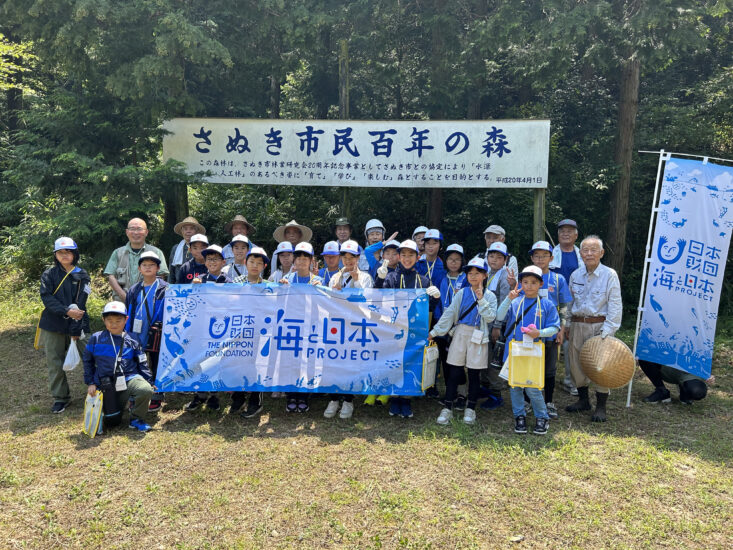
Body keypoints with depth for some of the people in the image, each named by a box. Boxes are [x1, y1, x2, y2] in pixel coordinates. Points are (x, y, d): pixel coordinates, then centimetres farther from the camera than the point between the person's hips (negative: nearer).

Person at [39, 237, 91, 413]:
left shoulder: (82, 275, 3)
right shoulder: (49, 274, 5)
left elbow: (79, 305, -5)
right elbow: (47, 298, -8)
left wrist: (75, 330, -12)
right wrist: (66, 311, -22)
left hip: (77, 324, -1)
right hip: (53, 326, 1)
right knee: (54, 363, 5)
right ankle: (60, 398, 19)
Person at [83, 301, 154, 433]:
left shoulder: (132, 341, 5)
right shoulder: (96, 339, 5)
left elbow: (142, 364, 11)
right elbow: (87, 361, 14)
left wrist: (149, 381, 3)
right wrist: (90, 383, 9)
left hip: (129, 378, 0)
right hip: (107, 384, 1)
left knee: (145, 390, -33)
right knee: (111, 422, -2)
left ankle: (136, 418, -6)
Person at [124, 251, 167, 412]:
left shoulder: (165, 289, -2)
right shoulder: (134, 290, 12)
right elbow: (127, 314, 16)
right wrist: (127, 333, 11)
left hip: (157, 337, -4)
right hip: (137, 337, 4)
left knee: (157, 367, 5)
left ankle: (156, 399, 16)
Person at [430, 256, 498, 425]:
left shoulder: (489, 296, 2)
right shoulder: (462, 293, 5)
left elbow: (490, 317, -11)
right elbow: (449, 313, 3)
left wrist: (481, 299, -15)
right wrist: (435, 332, 0)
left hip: (478, 337, -1)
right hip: (460, 334, 1)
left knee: (473, 374, 5)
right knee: (454, 372, 2)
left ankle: (470, 408, 20)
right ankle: (447, 408, 10)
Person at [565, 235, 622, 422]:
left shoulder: (610, 275, -5)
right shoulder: (575, 275, 8)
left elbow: (615, 305, -7)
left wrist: (608, 330, -13)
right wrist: (567, 325, 11)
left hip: (599, 325, -5)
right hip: (578, 325, 5)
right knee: (576, 363, 10)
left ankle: (601, 407, 10)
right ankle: (583, 400, 27)